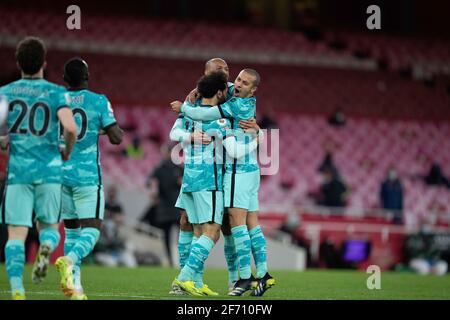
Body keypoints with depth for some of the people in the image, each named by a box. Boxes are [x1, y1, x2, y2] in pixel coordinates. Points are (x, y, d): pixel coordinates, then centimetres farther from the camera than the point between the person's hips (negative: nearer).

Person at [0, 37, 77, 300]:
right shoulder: (56, 93, 0)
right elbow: (70, 128, -14)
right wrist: (68, 151, 6)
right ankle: (46, 247, -20)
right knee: (49, 226, 15)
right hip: (49, 170, 0)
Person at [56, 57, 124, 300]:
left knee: (71, 229, 14)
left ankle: (74, 284, 8)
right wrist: (120, 131, 14)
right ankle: (70, 260, -30)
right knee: (91, 230, -2)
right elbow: (116, 138, -8)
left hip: (60, 173, 4)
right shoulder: (99, 101, -4)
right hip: (87, 174, -4)